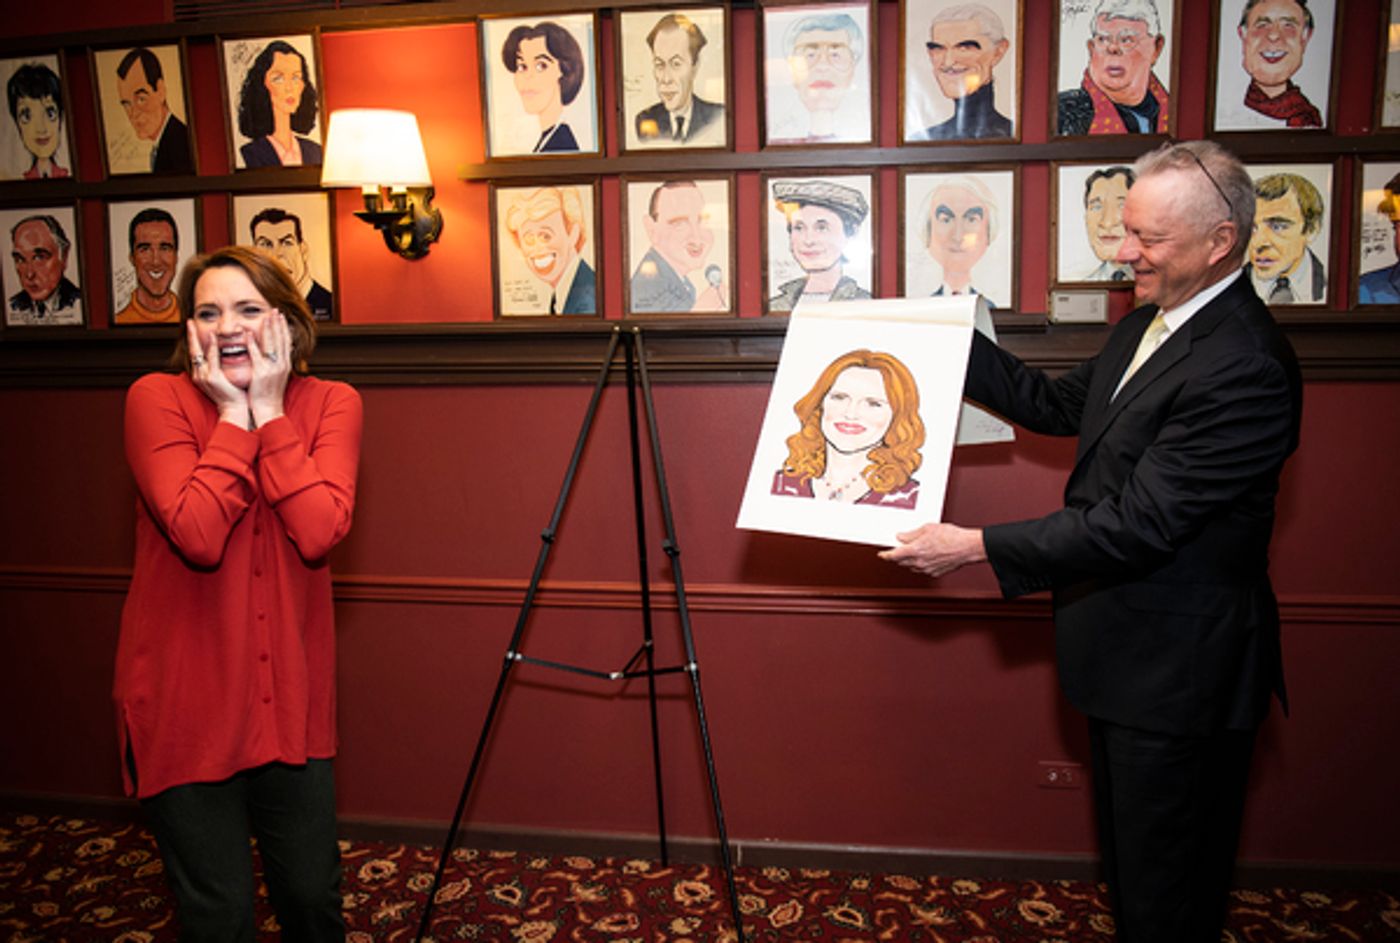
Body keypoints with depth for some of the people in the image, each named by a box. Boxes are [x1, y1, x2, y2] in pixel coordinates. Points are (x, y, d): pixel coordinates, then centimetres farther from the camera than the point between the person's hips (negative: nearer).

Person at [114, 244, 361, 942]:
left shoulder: (331, 404, -3)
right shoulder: (157, 398, -9)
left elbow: (320, 533, -20)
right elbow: (198, 536, -24)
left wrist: (270, 411, -16)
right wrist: (233, 416, -18)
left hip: (291, 698, 2)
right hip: (187, 702, -2)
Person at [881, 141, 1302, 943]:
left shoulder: (1244, 368, -28)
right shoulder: (1152, 321, 4)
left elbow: (1140, 523, -30)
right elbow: (1062, 405, 13)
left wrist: (978, 548, -28)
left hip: (1180, 670, -9)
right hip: (1129, 651, 9)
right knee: (1130, 858, 27)